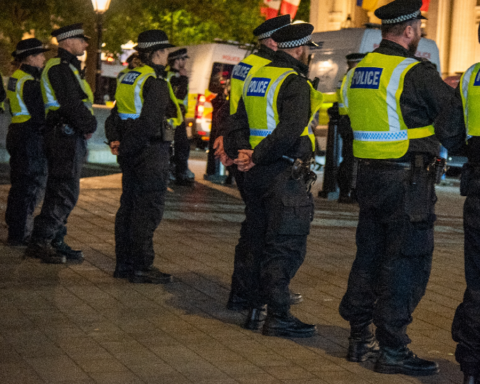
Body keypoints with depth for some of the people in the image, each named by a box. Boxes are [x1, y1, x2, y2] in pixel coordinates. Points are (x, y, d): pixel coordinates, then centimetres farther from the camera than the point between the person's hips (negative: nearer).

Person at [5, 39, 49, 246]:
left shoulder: (15, 78, 14)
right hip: (30, 136, -10)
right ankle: (20, 235, 0)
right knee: (31, 185, -4)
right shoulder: (29, 82, -17)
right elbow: (39, 114, -21)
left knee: (20, 185, 17)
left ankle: (15, 231, 26)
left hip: (17, 133, 10)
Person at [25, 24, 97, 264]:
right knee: (64, 192, -11)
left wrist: (87, 125, 7)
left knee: (60, 191, 12)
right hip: (66, 135, -11)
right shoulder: (59, 68, -13)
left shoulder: (68, 68, 20)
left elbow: (80, 101, 22)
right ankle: (39, 242, -10)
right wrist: (89, 126, -10)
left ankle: (56, 243, 18)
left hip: (70, 136, 11)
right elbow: (71, 104, -21)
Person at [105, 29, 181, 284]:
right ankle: (141, 266, -1)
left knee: (129, 205, 14)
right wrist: (127, 147, -14)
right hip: (151, 151, -9)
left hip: (131, 152, 9)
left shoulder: (127, 78, 13)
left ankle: (124, 263, 20)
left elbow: (114, 114, 13)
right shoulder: (156, 83, -15)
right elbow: (149, 122, -23)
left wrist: (115, 141, 5)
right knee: (149, 208, -4)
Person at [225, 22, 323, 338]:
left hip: (257, 176, 9)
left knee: (261, 243, 15)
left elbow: (239, 124, 13)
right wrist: (257, 157, -17)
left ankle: (257, 309, 21)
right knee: (287, 245, -3)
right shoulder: (295, 83, -13)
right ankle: (278, 315, -1)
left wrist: (240, 154, -1)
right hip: (285, 176, -9)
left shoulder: (256, 78, 15)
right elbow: (289, 131, -25)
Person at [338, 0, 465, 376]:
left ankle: (360, 338, 22)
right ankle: (392, 348, 2)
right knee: (407, 263, -1)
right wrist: (453, 145, 10)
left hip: (368, 175, 8)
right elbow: (453, 118, -9)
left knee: (369, 257, 15)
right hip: (408, 180, -8)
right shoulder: (416, 73, -15)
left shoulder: (358, 71, 10)